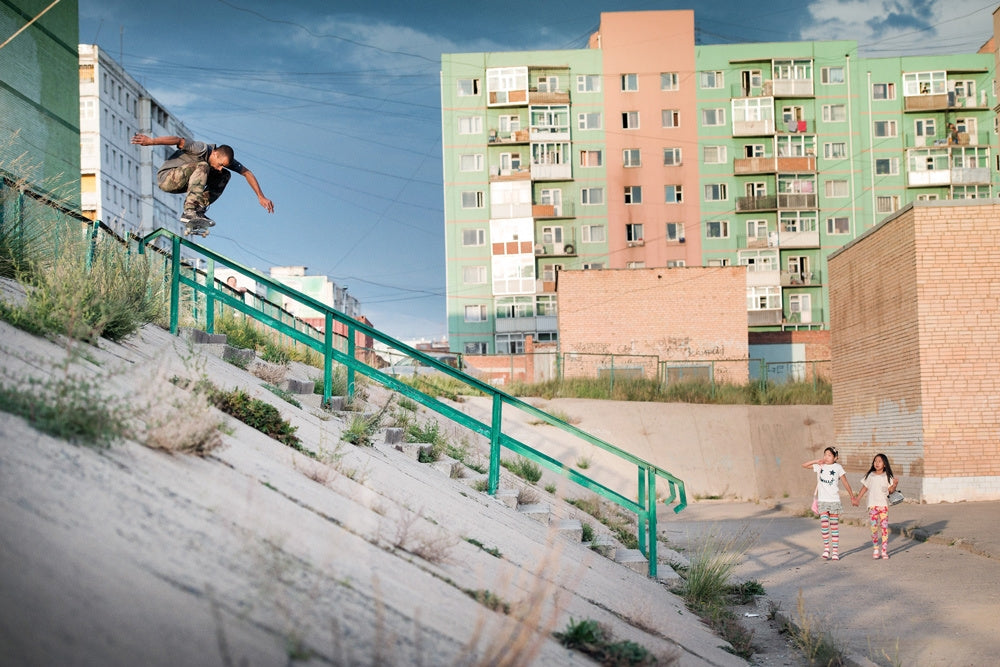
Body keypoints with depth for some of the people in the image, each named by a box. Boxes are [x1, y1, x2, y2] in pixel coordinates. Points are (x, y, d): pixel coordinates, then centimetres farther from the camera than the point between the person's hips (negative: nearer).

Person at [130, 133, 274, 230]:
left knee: (225, 176, -5)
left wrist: (261, 197, -6)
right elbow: (179, 141, -36)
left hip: (182, 184, 8)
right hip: (166, 179, -8)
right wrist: (151, 141, -43)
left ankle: (198, 210, -10)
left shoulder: (225, 158, -5)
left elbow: (247, 173, -2)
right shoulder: (203, 150, -26)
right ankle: (189, 212, -41)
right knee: (202, 167, -34)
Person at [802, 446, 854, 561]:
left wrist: (852, 496, 6)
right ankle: (826, 548, 6)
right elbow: (804, 465, 5)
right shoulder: (820, 466, 4)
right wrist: (817, 461, -5)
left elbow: (845, 482, 5)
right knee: (824, 524, -10)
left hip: (834, 500, -1)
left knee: (834, 526, 3)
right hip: (822, 500, 1)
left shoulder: (838, 467, 0)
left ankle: (834, 551, 8)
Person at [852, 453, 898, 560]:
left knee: (884, 527, -3)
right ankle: (875, 549, 11)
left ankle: (884, 551, 2)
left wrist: (894, 484, -17)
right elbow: (864, 487, 13)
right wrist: (857, 498, 8)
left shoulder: (887, 476, 5)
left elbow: (890, 490, 2)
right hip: (873, 504, 0)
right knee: (874, 528, -5)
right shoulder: (870, 475, 7)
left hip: (884, 504, 0)